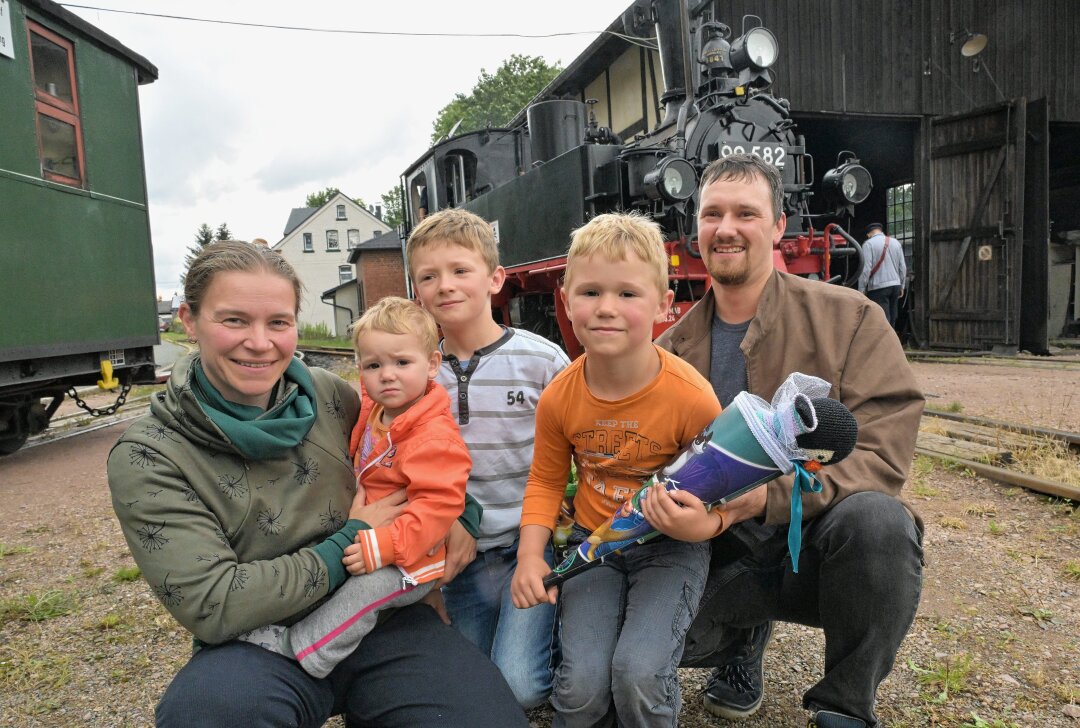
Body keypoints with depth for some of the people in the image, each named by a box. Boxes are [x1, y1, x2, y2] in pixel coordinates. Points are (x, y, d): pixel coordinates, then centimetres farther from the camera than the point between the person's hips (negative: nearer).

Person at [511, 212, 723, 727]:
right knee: (582, 685, -13)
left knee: (639, 673, -21)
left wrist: (702, 522, -29)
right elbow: (545, 480, 6)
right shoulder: (558, 399, -10)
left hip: (671, 548, -2)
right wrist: (531, 555, -7)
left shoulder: (691, 396, -20)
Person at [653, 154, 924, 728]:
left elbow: (882, 453, -14)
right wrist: (667, 501, -22)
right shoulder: (674, 347, 3)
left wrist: (771, 494, -31)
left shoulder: (848, 319, -7)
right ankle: (744, 636, 15)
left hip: (822, 542, -2)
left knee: (877, 518, -35)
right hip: (724, 551, 2)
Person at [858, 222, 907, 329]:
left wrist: (861, 290, -6)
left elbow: (866, 269, -12)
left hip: (878, 288, -6)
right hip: (895, 285, 6)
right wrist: (902, 286, 22)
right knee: (892, 320, 13)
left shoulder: (869, 244, -7)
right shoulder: (896, 242, 10)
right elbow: (903, 267, 12)